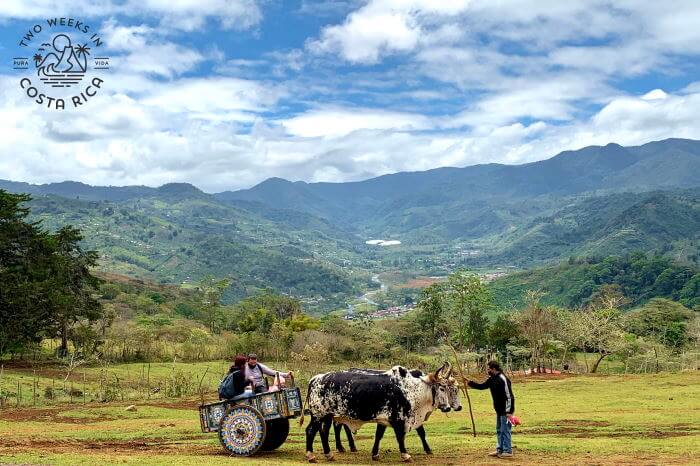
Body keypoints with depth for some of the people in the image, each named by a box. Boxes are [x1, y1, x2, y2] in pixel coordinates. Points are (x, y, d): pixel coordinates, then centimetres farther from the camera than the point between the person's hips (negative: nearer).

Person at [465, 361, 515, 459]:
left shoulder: (502, 379, -21)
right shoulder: (492, 379, 7)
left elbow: (509, 395, -22)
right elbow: (481, 386, 17)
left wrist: (509, 411, -23)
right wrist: (470, 383, 7)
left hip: (505, 410, -10)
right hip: (499, 410, 10)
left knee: (505, 430, -4)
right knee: (499, 430, 15)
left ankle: (508, 451, 4)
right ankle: (500, 450, 24)